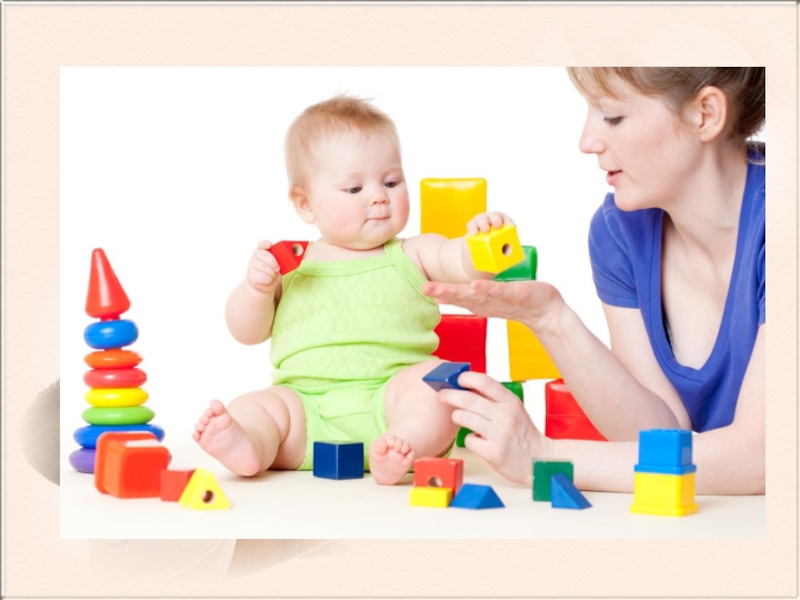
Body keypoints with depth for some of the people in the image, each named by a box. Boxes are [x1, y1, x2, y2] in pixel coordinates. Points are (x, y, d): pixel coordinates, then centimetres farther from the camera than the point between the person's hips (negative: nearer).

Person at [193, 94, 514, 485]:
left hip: (389, 403, -1)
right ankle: (245, 446, -53)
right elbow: (247, 332, 16)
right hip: (307, 409, 1)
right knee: (255, 405, -21)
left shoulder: (411, 257, 15)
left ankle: (405, 446, -53)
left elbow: (463, 263, -2)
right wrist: (256, 287, -3)